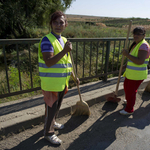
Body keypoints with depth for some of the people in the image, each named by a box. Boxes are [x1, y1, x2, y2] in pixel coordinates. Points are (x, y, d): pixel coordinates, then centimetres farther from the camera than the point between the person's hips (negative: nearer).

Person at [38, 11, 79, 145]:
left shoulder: (64, 40, 10)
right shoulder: (47, 40, -16)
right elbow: (48, 62, -27)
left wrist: (74, 77, 17)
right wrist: (65, 51, -35)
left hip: (62, 82, 8)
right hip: (51, 83, -8)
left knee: (57, 106, 23)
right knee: (51, 108, 6)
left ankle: (52, 123, 47)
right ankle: (48, 133, 27)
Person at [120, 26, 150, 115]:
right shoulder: (135, 44, 9)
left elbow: (140, 61, -32)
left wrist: (127, 54, -28)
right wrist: (125, 66, 16)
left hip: (137, 75, -10)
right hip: (131, 73, 10)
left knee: (131, 91, 3)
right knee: (126, 87, 26)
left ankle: (129, 110, 24)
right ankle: (129, 100, 53)